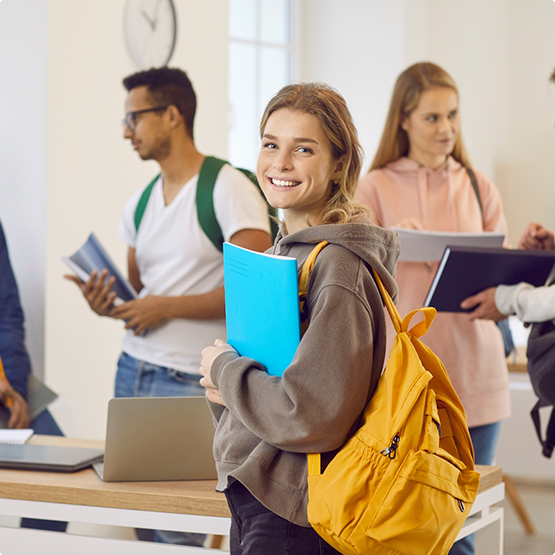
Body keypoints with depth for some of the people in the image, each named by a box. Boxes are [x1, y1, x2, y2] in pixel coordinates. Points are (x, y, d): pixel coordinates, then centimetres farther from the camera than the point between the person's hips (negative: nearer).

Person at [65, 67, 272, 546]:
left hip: (191, 382, -7)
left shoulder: (230, 188, -9)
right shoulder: (139, 204, 15)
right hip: (131, 371, 8)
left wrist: (168, 307, -17)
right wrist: (110, 304, 0)